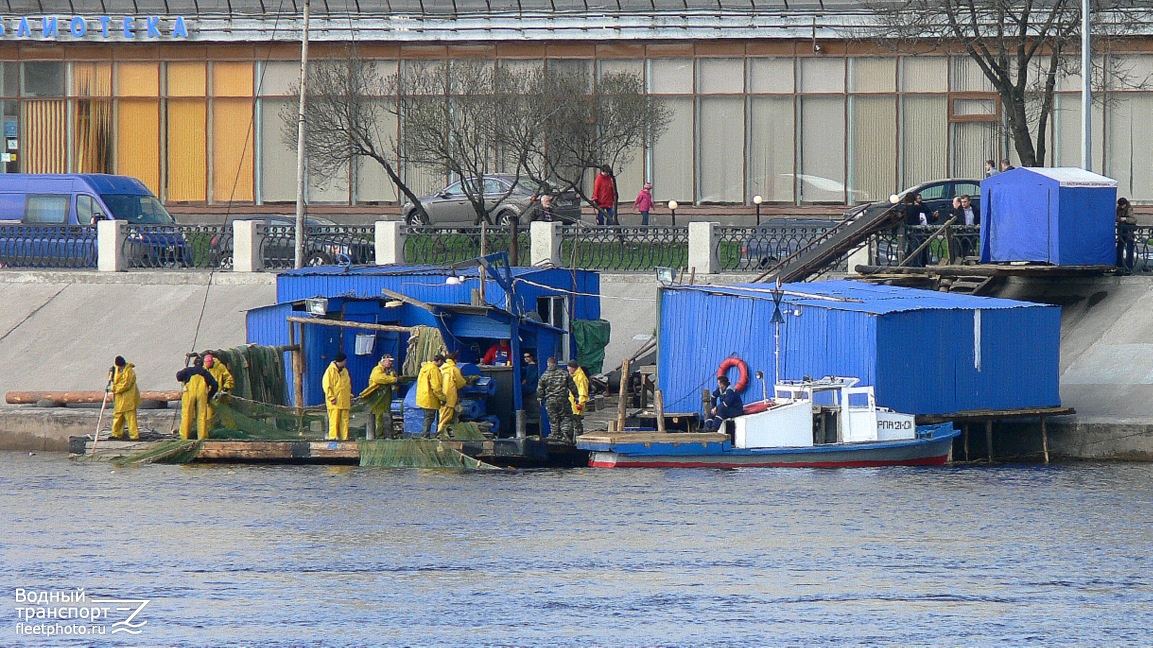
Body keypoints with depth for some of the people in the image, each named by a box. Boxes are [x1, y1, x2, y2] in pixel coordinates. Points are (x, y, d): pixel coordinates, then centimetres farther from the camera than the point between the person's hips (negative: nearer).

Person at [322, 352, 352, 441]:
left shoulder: (345, 371, 17)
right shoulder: (330, 371, -4)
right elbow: (326, 385, -8)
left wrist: (350, 397, 15)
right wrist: (332, 398, -14)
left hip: (344, 401, 7)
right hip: (335, 403, -7)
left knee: (344, 420, 3)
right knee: (334, 419, -10)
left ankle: (344, 437, 4)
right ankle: (332, 436, -10)